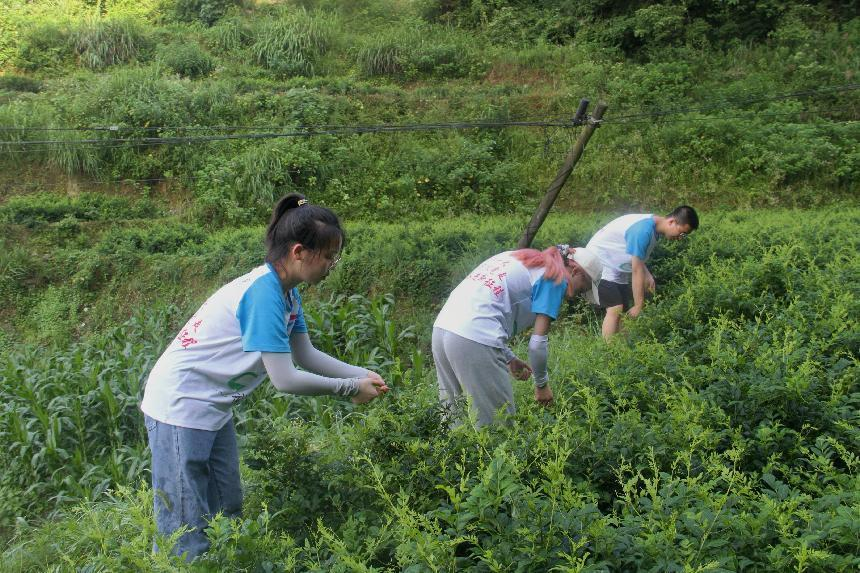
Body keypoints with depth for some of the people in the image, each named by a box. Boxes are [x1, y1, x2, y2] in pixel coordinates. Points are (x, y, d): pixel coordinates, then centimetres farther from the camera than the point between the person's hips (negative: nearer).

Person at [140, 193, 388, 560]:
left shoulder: (286, 292, 3)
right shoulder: (263, 293, -25)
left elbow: (305, 356, 12)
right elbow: (285, 379, -24)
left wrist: (362, 375, 1)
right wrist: (350, 389, -14)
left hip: (213, 407, 10)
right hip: (182, 407, -10)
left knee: (226, 513, 16)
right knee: (186, 532, -3)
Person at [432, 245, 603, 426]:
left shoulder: (521, 258, 25)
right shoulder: (555, 277, 2)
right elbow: (537, 342, -2)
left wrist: (510, 358, 27)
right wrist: (542, 384, 14)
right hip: (475, 341, -9)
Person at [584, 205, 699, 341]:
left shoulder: (653, 226, 2)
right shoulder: (644, 230, -28)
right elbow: (637, 271, -25)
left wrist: (647, 275, -7)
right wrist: (639, 306, -21)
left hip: (617, 268, 10)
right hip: (601, 262, -10)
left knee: (624, 311, 4)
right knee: (615, 309, -20)